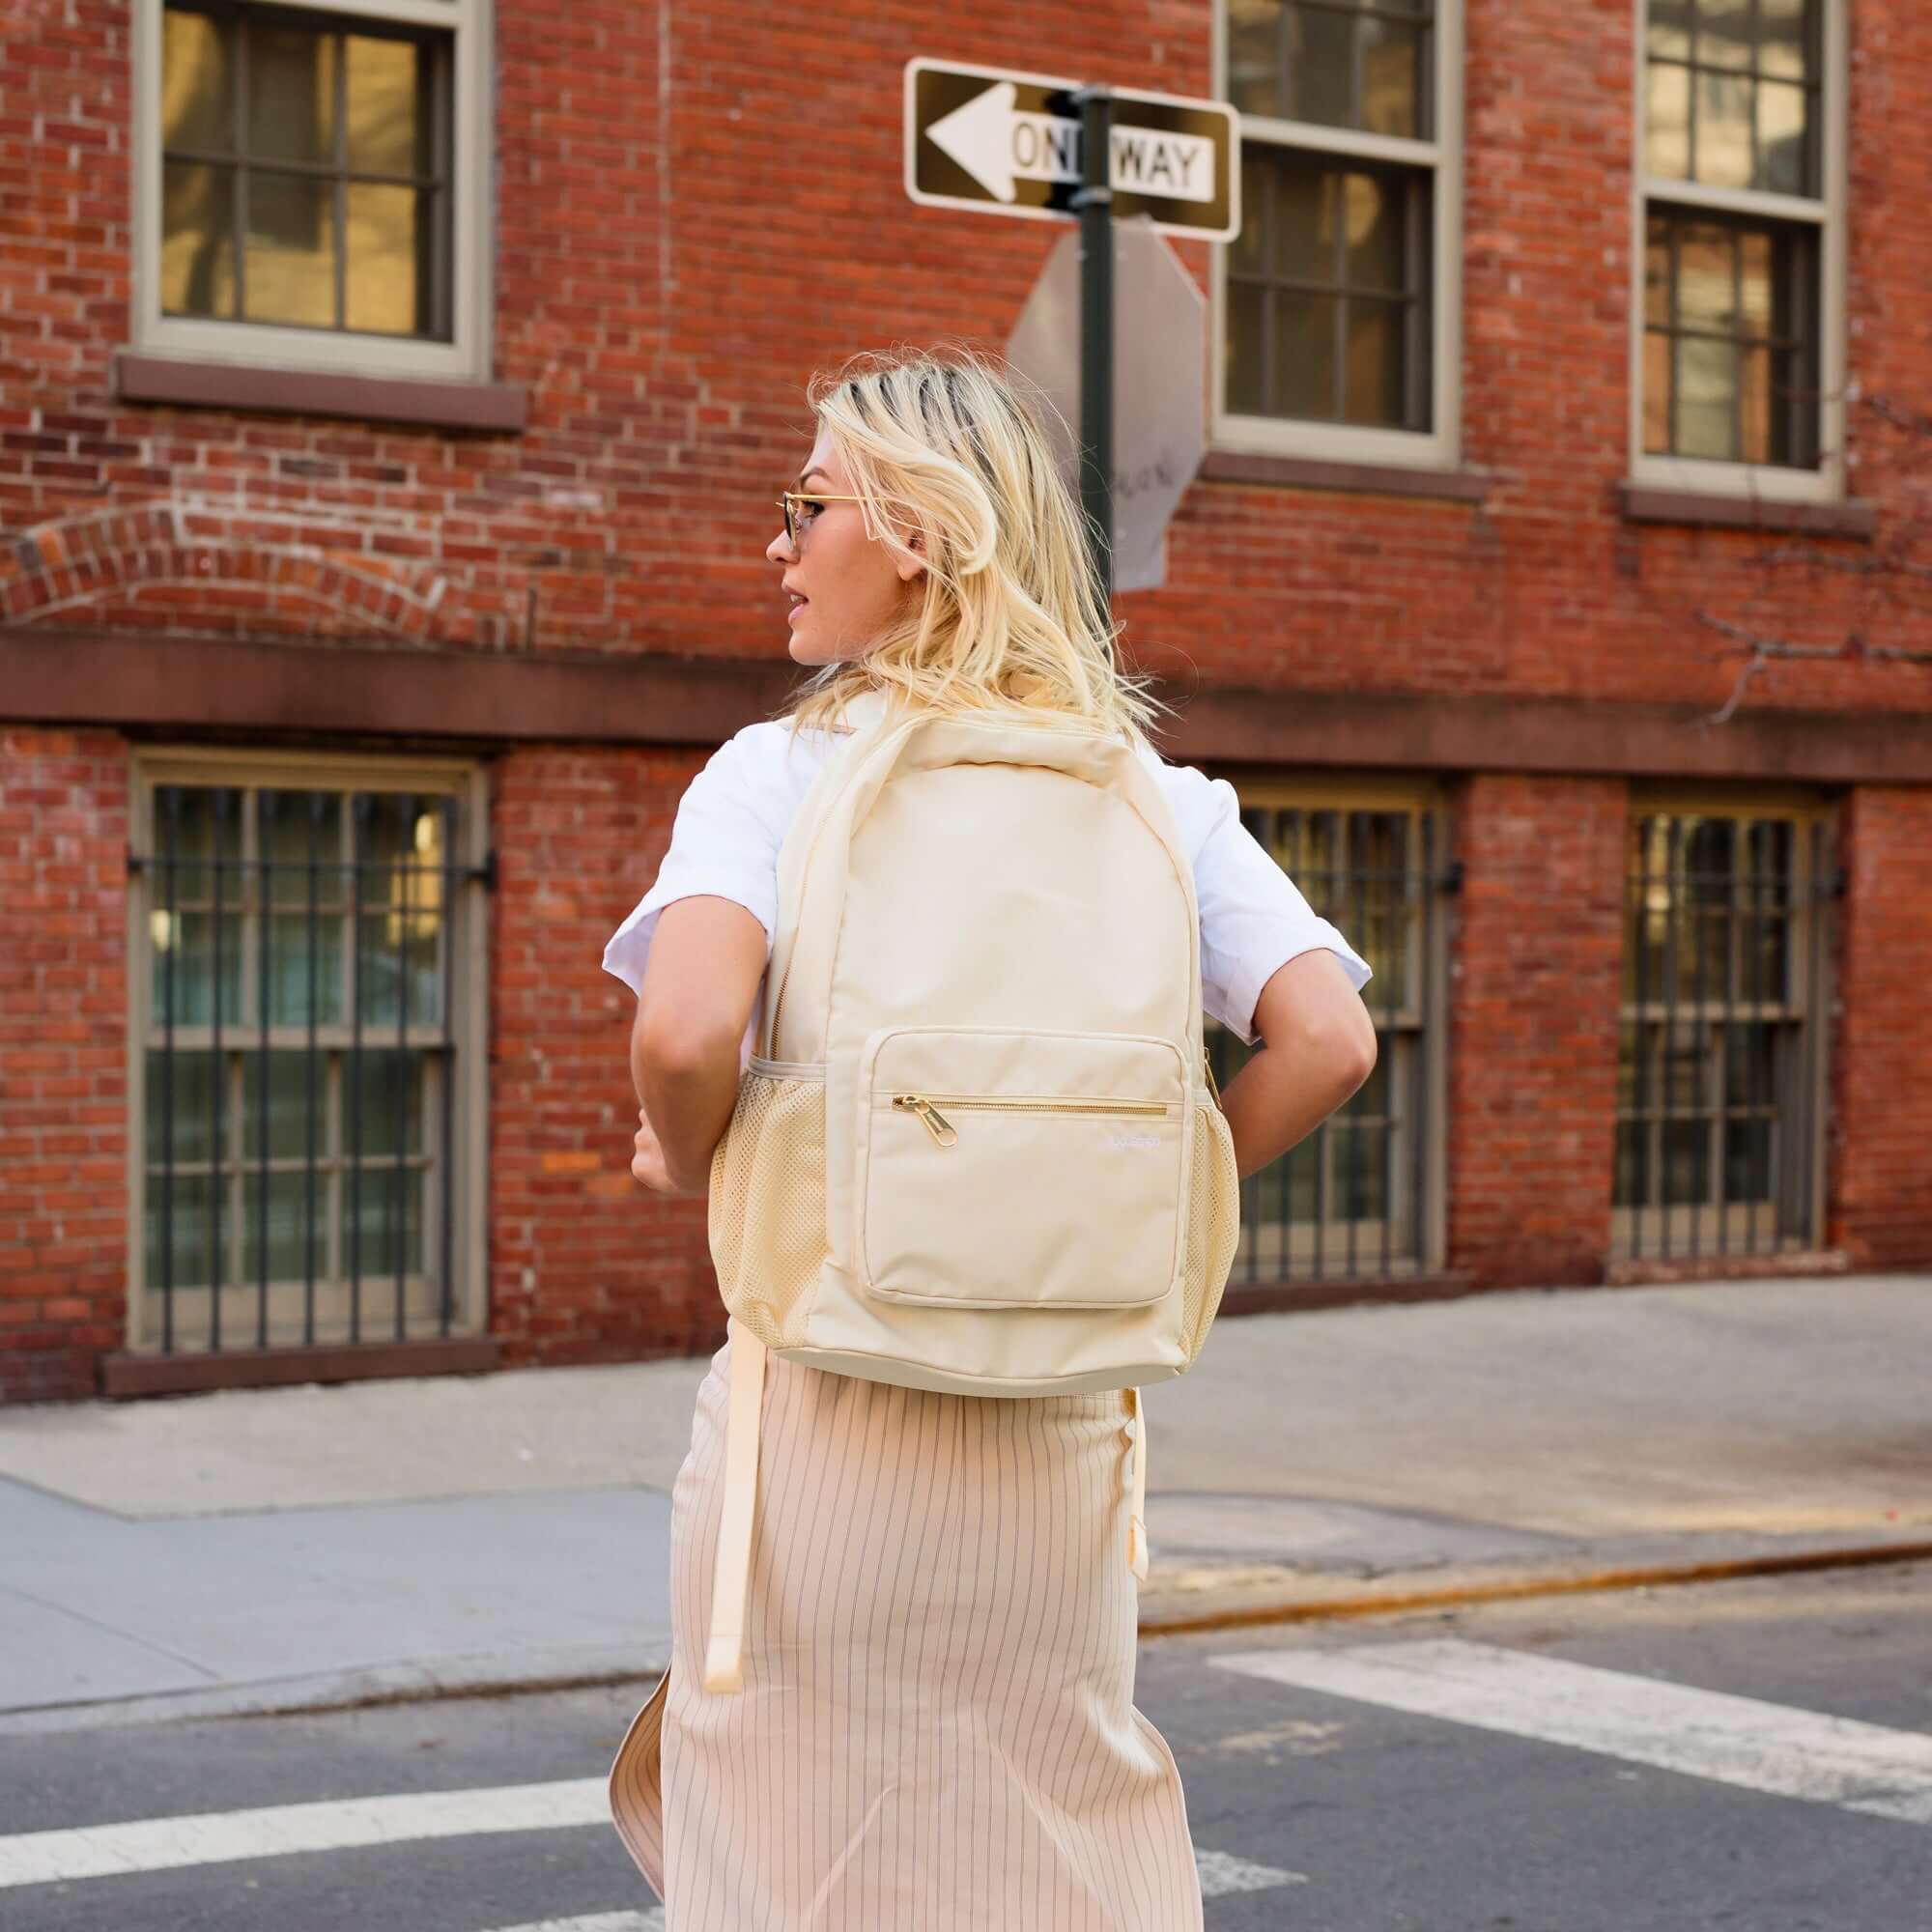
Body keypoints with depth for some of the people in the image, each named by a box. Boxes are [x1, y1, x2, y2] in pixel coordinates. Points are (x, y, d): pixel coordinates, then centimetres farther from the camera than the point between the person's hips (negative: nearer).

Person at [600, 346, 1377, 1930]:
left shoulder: (780, 772, -6)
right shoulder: (1157, 794, 4)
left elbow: (685, 1031, -23)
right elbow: (1326, 1042, -6)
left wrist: (684, 1159, -2)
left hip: (827, 1404, -3)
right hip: (1060, 1426, 3)